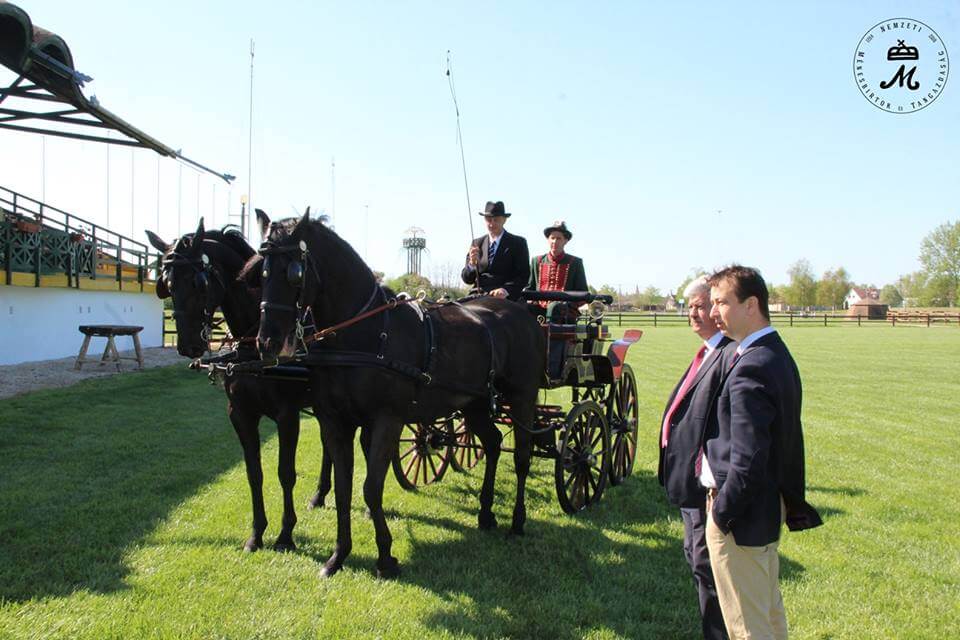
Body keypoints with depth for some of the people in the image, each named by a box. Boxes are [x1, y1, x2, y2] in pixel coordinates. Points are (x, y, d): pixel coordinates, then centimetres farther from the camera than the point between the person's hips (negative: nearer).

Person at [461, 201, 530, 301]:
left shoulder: (518, 243, 7)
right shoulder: (477, 243, 16)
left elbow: (523, 275, -2)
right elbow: (467, 279, 12)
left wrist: (506, 290, -21)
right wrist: (472, 264, -10)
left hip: (505, 299, -3)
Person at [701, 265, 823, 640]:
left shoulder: (750, 369, -25)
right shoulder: (778, 354, 7)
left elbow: (747, 462, -26)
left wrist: (721, 514, -15)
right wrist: (794, 502, 19)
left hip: (744, 513, -10)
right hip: (773, 506, 10)